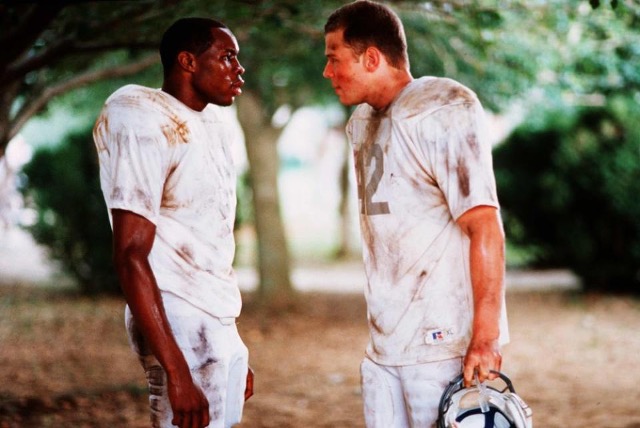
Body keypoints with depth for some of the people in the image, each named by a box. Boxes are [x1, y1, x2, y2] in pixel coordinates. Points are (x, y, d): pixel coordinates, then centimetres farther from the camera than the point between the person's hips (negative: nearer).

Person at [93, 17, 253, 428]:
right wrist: (177, 373, -23)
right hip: (179, 325, -8)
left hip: (222, 327, 8)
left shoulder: (216, 125, 14)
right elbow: (131, 256, -18)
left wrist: (238, 354, 17)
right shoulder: (148, 128, -12)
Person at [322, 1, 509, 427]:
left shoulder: (443, 110, -10)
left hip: (445, 344, -8)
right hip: (384, 344, 8)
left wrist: (486, 336, -21)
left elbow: (485, 226, -17)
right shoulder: (362, 123, 15)